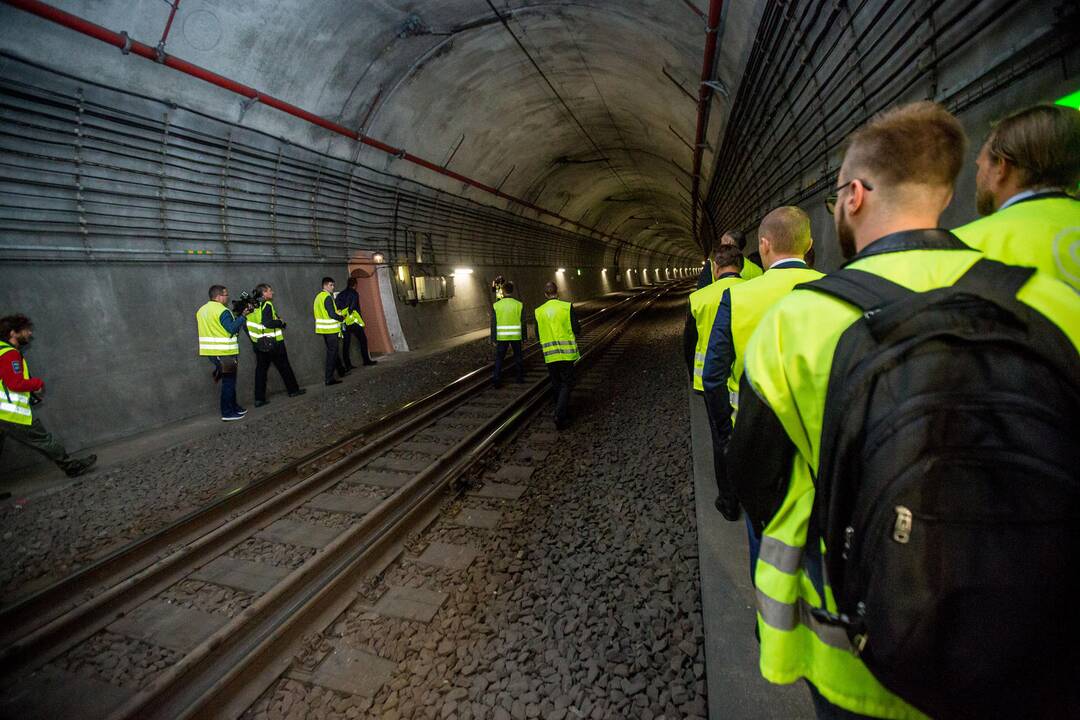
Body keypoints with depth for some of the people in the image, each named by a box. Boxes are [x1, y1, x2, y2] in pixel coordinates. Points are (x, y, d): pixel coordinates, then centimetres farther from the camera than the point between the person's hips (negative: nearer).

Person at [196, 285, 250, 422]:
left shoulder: (201, 310, 12)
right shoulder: (222, 311, -15)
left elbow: (209, 329, 19)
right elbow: (232, 329, -21)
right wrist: (243, 316, -16)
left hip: (211, 351, 9)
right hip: (225, 352, -8)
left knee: (228, 380, 18)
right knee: (229, 382, -1)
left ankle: (233, 406, 24)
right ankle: (228, 413, 3)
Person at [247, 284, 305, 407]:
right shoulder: (267, 305, -14)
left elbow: (247, 324, 11)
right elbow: (267, 323, -27)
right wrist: (281, 322, -12)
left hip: (259, 344, 6)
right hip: (273, 343, -6)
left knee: (260, 370, 6)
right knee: (284, 367, 8)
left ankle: (259, 399, 5)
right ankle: (293, 390, 21)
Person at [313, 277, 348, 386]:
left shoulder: (318, 297, 14)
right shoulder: (327, 297, -15)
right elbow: (332, 314, -22)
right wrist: (342, 318, -5)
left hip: (323, 329, 10)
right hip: (330, 329, -9)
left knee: (333, 351, 19)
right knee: (332, 353, -5)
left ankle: (341, 371, 33)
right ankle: (329, 378, -5)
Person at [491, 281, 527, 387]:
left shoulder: (496, 305, -3)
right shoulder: (519, 305, -2)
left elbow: (493, 324, -3)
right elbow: (523, 323, 0)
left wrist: (493, 339, 3)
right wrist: (524, 337, 9)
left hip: (502, 337, -1)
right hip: (516, 336, 1)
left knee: (499, 358, 7)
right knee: (518, 357, 15)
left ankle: (496, 379, 1)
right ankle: (520, 377, 23)